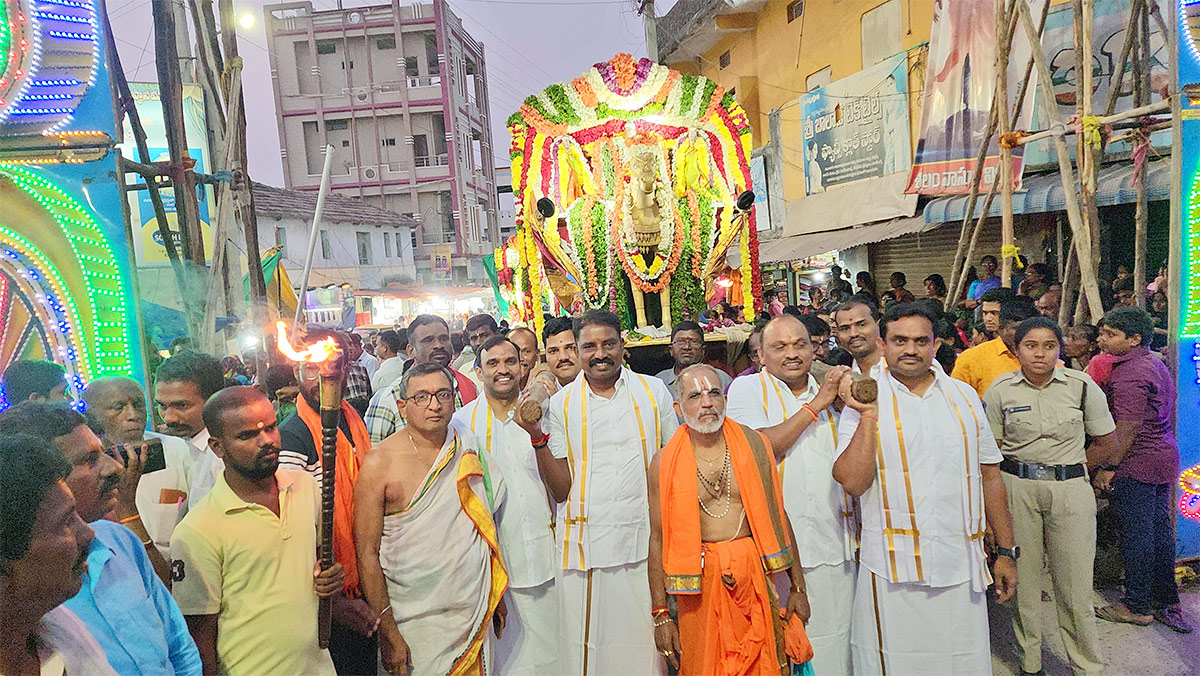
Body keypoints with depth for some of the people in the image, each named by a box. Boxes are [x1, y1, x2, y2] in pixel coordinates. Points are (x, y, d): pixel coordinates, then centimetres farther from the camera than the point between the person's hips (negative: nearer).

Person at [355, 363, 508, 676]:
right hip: (413, 623, -3)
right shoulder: (380, 462, -11)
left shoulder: (469, 452, 3)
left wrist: (497, 597, 13)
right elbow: (366, 553, -12)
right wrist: (388, 634, -14)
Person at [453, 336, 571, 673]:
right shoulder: (463, 420, 1)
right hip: (488, 556, -1)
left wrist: (536, 435, -16)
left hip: (540, 556, 1)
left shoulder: (542, 415, 3)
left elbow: (562, 492, -4)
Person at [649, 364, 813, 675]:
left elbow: (778, 516, 5)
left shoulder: (753, 444, -1)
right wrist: (661, 614, -3)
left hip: (754, 576, 1)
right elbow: (658, 539, -2)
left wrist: (798, 588, 8)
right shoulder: (665, 463, -4)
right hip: (698, 585, -1)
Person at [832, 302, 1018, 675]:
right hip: (894, 570, -3)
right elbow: (852, 482, -14)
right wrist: (868, 415, -19)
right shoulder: (864, 400, -4)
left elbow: (989, 476, 13)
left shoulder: (964, 396, 8)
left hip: (961, 568, 3)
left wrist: (1006, 551, 12)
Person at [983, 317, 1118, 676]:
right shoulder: (1000, 390, -1)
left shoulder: (1082, 386, 0)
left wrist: (1069, 469, 5)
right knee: (1022, 577, 5)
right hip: (1016, 489, 0)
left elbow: (1106, 441, 9)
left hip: (1071, 489, 0)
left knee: (1074, 583, 3)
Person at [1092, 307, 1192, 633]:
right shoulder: (1156, 363, 13)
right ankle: (1167, 602, 24)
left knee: (1135, 534, 0)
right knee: (1160, 529, 15)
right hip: (1164, 458, 10)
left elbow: (1128, 427, -22)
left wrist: (1108, 467, -17)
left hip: (1137, 464, -10)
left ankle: (1138, 606, 10)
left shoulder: (1129, 374, -19)